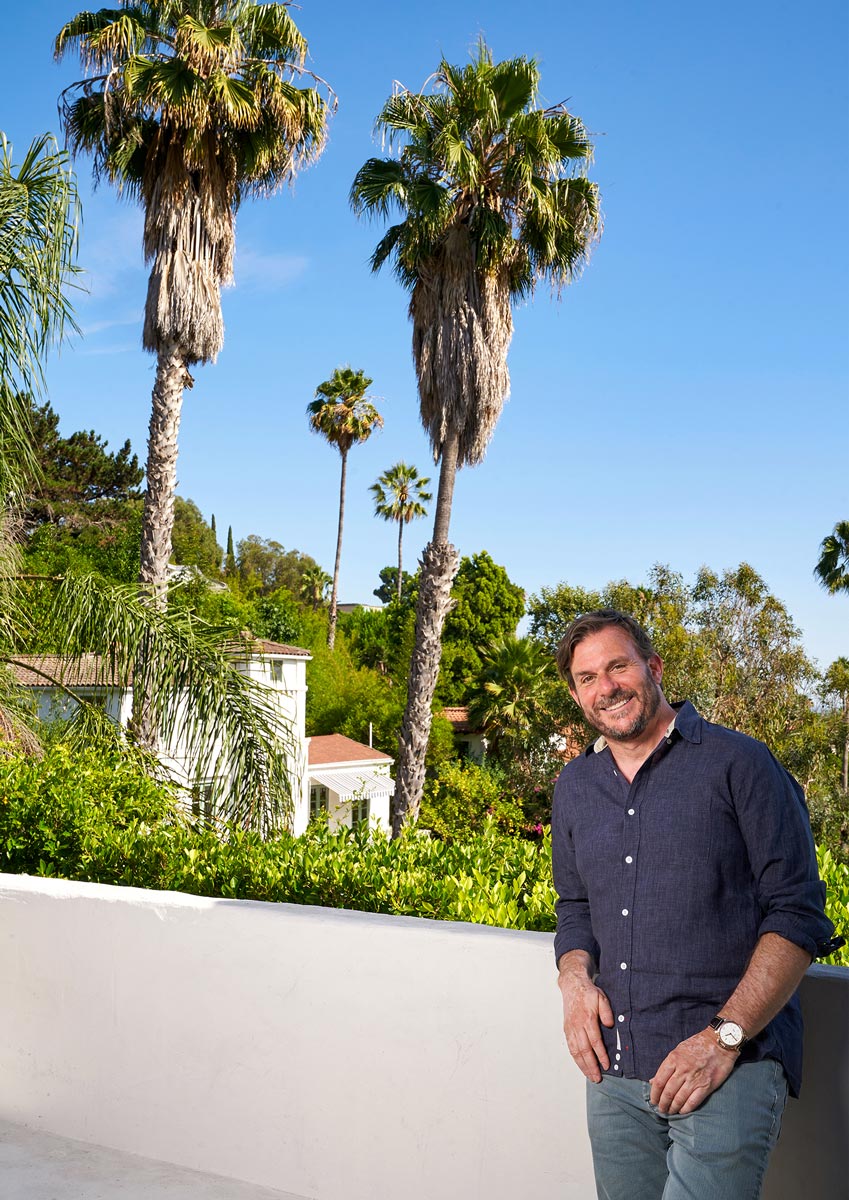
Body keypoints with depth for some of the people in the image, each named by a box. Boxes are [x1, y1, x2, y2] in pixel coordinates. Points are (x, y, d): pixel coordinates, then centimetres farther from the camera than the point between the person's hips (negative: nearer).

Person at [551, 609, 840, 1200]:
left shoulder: (739, 763, -4)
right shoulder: (574, 787, 14)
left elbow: (799, 917, -7)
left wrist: (724, 1037, -15)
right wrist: (575, 979, 3)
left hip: (731, 1069, -5)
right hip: (614, 1073, 5)